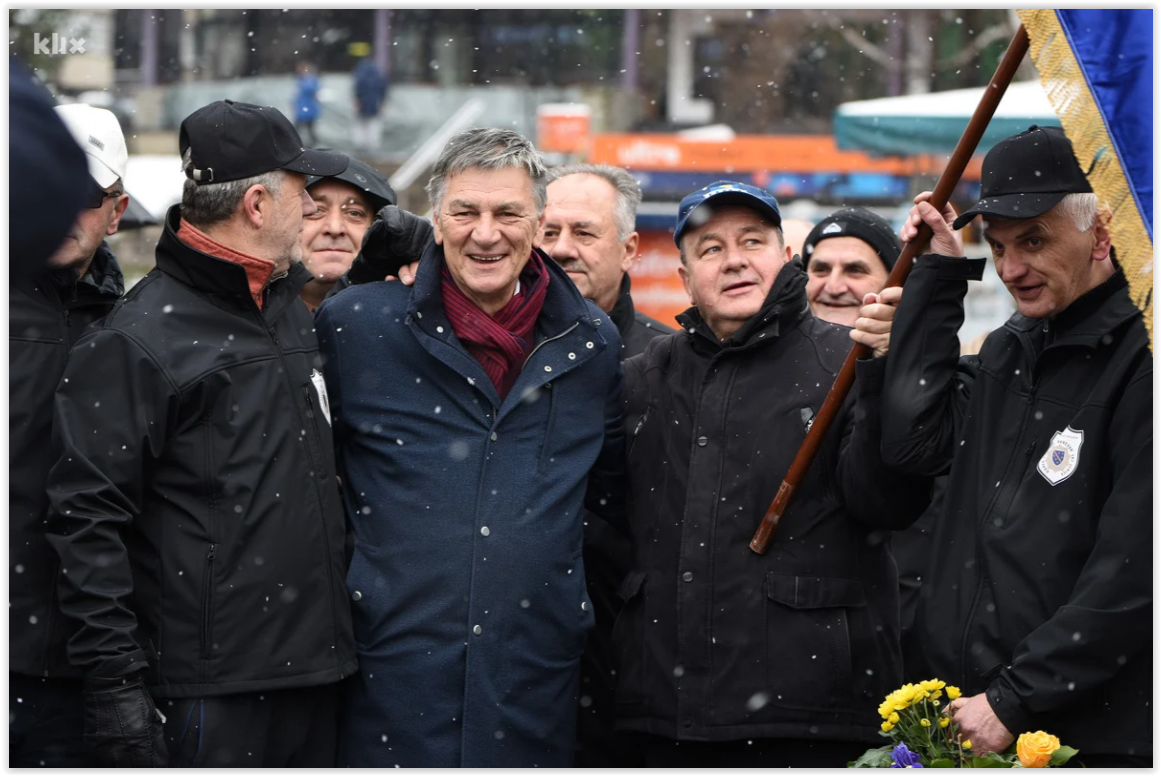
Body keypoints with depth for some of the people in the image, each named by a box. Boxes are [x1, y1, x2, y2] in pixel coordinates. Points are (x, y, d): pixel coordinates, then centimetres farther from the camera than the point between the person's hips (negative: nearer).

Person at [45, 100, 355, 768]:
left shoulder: (292, 306, 15)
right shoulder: (138, 339, -10)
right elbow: (89, 519, -14)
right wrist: (114, 681, -18)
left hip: (316, 674, 8)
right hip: (210, 688, -7)